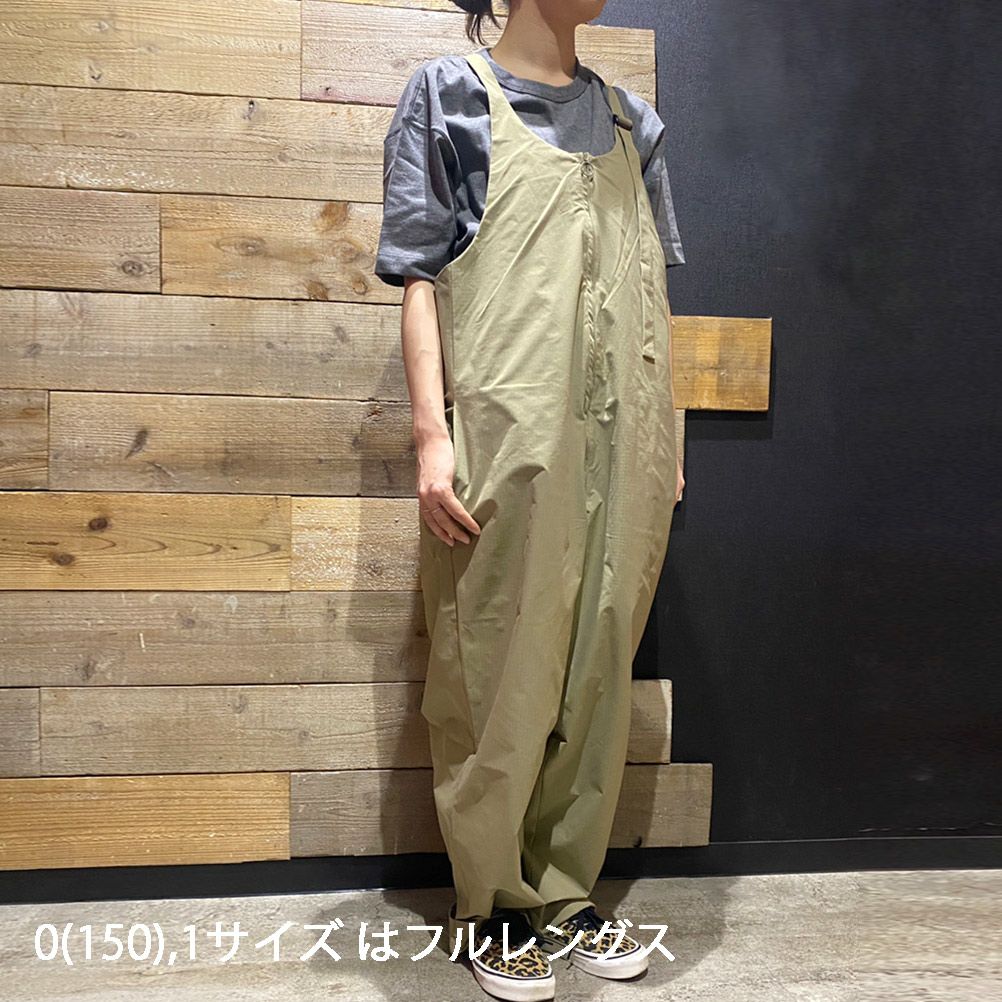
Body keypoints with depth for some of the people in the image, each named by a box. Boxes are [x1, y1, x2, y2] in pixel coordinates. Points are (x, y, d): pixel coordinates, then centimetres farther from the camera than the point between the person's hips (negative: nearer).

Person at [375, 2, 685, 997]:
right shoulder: (451, 92, 6)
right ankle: (492, 902, 19)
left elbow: (648, 292, 17)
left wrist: (667, 438, 12)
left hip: (620, 442, 5)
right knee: (500, 672, 1)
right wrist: (432, 436, -11)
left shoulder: (630, 120, 19)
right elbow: (421, 278, -1)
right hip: (507, 434, -5)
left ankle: (563, 892, 24)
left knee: (597, 669, 9)